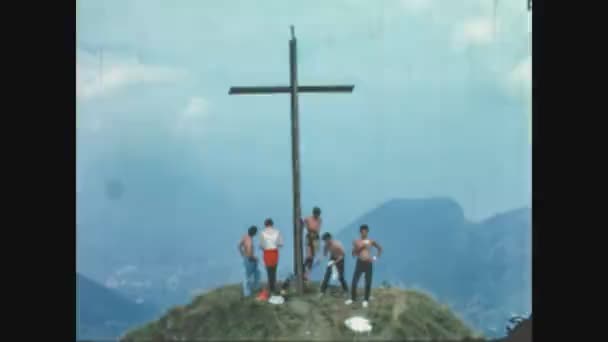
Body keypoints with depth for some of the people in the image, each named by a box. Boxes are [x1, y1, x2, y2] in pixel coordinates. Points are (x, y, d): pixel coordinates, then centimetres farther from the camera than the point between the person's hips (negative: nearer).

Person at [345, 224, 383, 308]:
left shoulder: (371, 241, 2)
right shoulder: (356, 241, 0)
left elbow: (380, 248, 16)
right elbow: (353, 254, -3)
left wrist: (375, 257, 6)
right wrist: (359, 248, -16)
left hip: (368, 264, 0)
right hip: (360, 263, 0)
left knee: (368, 283, 3)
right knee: (354, 281, -3)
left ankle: (365, 300, 15)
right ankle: (352, 298, 12)